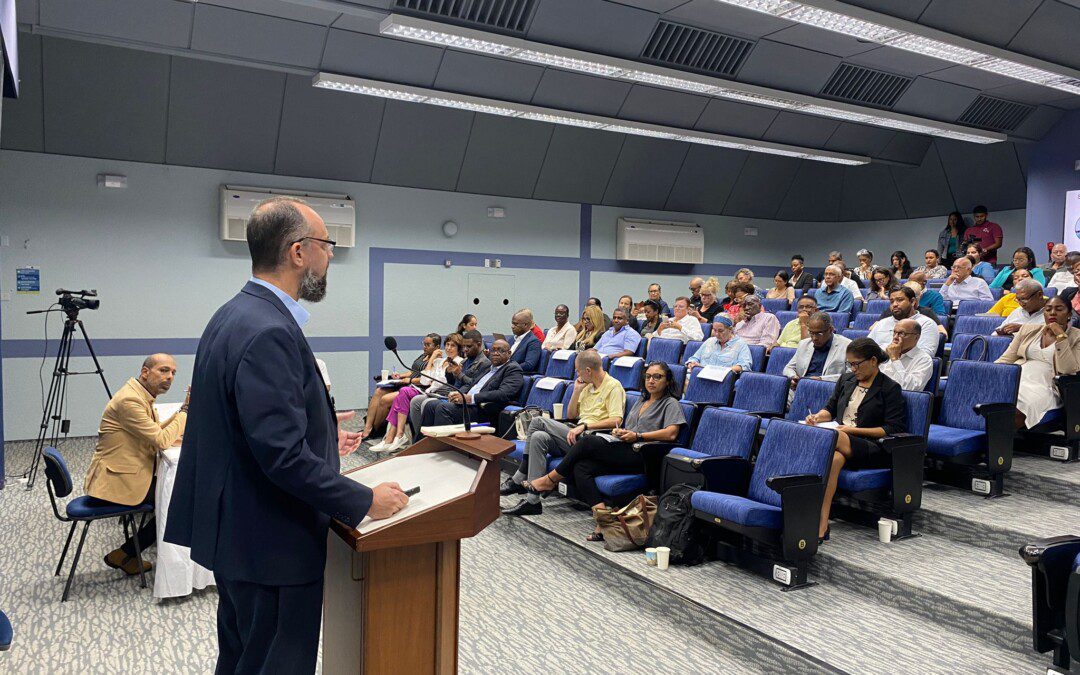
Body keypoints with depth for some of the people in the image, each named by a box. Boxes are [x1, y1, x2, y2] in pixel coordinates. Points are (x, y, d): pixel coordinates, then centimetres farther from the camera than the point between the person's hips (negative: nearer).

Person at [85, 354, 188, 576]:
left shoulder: (141, 395, 8)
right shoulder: (129, 400, -23)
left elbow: (156, 431, 12)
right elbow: (161, 441, -23)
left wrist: (184, 409, -1)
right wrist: (185, 412, -11)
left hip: (121, 472, 10)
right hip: (115, 481, -10)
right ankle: (124, 555, 5)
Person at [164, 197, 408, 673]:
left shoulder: (235, 315, 8)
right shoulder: (268, 332, -25)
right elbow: (283, 455, -29)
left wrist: (320, 434, 18)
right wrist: (365, 501, -20)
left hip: (238, 531, 10)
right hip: (271, 545, -10)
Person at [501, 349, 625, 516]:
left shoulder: (614, 387, -4)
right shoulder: (588, 386, 22)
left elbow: (616, 421, -17)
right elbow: (570, 415, 23)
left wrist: (584, 425, -23)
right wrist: (577, 391, 11)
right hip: (577, 436, 9)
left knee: (538, 422, -19)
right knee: (539, 437, -17)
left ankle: (518, 480, -11)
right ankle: (532, 500, -17)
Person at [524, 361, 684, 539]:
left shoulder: (671, 403, 8)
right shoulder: (641, 401, 32)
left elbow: (671, 433, -10)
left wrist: (637, 436, -12)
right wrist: (619, 432, 3)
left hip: (641, 456, -8)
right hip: (625, 453, 8)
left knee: (587, 441, -23)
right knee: (581, 467, -20)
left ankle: (551, 479, -7)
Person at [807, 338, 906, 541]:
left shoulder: (890, 388, 3)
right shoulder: (846, 380, 21)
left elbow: (893, 430, -5)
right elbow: (830, 409, 27)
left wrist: (855, 430, -14)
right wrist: (817, 417, 2)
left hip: (871, 449, -5)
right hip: (839, 442, 5)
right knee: (835, 458, -36)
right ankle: (821, 528, -44)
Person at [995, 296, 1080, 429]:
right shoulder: (1028, 329, 20)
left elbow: (1068, 370, -6)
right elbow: (1005, 360, 16)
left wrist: (1061, 336, -8)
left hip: (1043, 386, -3)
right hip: (1015, 379, 3)